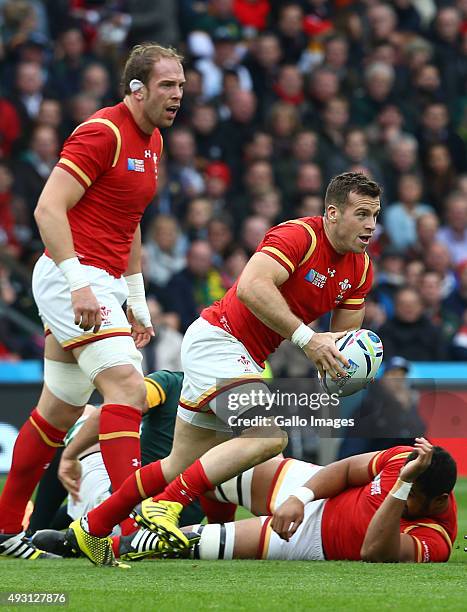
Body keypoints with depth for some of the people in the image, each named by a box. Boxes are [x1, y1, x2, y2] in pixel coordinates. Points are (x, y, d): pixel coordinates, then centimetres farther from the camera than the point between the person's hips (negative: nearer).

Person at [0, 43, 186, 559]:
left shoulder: (152, 142, 15)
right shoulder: (102, 133, -14)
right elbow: (49, 209, -20)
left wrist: (137, 301, 23)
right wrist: (78, 283, -27)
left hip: (103, 283, 9)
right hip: (71, 277, -9)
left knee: (62, 408, 12)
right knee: (127, 386, -22)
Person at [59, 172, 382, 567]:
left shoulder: (361, 268, 6)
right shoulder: (298, 236, -20)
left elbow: (344, 335, 13)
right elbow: (251, 286, -35)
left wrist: (341, 352, -11)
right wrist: (306, 338, -35)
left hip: (248, 360, 9)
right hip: (218, 339, -9)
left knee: (184, 464, 13)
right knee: (269, 435, -28)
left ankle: (92, 528, 26)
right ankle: (166, 505, -24)